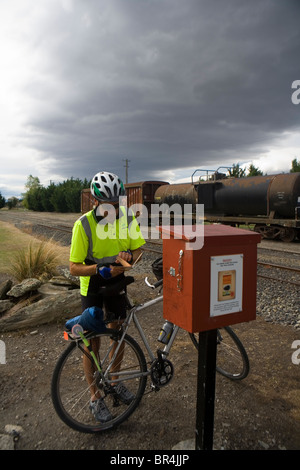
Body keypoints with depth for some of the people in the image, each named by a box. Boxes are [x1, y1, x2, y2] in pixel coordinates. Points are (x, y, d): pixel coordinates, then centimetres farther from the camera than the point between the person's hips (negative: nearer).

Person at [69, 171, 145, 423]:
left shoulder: (127, 219, -13)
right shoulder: (84, 224, -24)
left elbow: (138, 247, 1)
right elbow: (74, 267, -21)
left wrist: (130, 256, -21)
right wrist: (101, 270, -37)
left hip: (117, 282, 4)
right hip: (92, 287, -3)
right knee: (92, 341, 4)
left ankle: (115, 381, 40)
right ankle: (95, 396, 25)